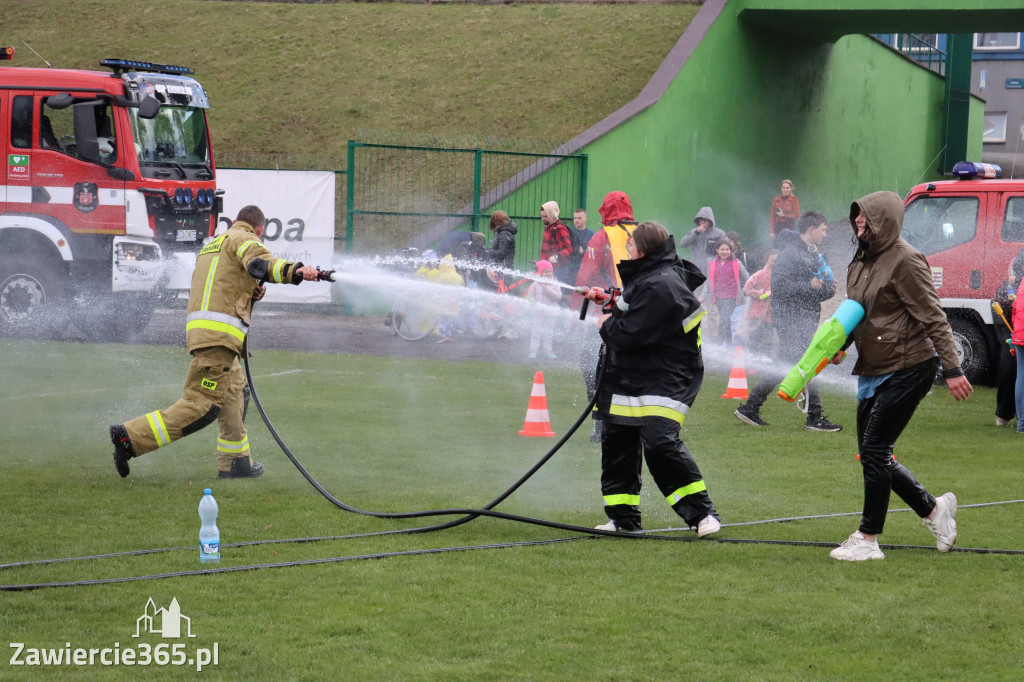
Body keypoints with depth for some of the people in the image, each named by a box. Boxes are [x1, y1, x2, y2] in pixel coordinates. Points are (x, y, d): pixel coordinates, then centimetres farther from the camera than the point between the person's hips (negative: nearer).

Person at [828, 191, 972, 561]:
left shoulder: (904, 260, -16)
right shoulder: (861, 260, 11)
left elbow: (933, 318, -17)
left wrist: (952, 369, -20)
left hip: (908, 368, -9)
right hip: (872, 371, 9)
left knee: (874, 450, -9)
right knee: (873, 455, 10)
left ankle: (868, 538, 1)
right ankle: (934, 510, 24)